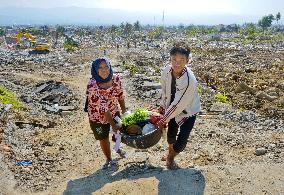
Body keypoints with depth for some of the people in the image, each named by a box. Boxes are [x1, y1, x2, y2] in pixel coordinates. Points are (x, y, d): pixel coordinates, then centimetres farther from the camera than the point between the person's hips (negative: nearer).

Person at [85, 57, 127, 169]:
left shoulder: (116, 78, -18)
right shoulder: (92, 85, -32)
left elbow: (120, 95, -1)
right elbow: (102, 108, -30)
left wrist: (124, 110, 6)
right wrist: (113, 124, -27)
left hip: (114, 113, 4)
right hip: (98, 117, -4)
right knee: (103, 139, 15)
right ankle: (109, 160, 43)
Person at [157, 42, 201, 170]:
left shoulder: (190, 80, -36)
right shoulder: (166, 71, -19)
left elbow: (178, 104, -28)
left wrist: (163, 120, -20)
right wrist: (162, 107, 6)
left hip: (188, 111, -4)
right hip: (173, 108, 5)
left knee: (181, 140, -4)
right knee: (171, 134, 18)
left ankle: (170, 157, 29)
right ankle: (170, 152, 50)